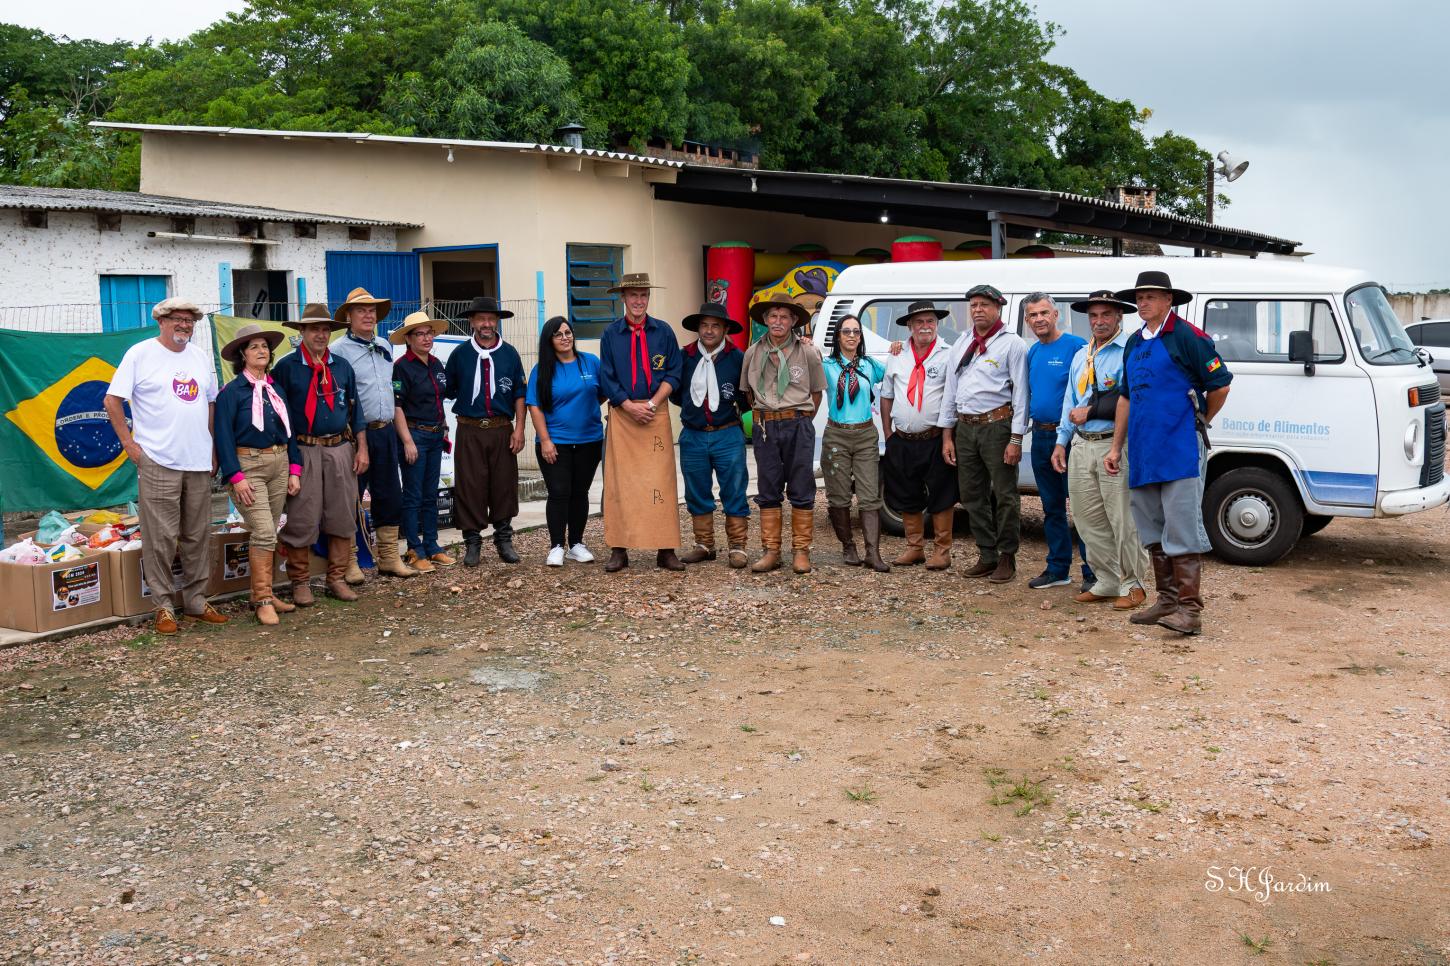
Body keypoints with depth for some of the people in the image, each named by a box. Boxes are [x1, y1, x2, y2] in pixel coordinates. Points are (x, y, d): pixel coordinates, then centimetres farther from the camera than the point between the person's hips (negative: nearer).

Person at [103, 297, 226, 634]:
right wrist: (129, 444, -7)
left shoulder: (201, 357, 14)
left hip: (198, 463, 5)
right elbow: (112, 400, -3)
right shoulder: (140, 354, -2)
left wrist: (214, 450, 14)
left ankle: (195, 600, 20)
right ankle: (164, 606, 6)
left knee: (197, 536, 10)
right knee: (161, 538, -3)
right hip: (158, 463, -5)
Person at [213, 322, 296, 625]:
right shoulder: (232, 391, -6)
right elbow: (224, 436, -9)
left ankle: (263, 594, 19)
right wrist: (236, 477, -15)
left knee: (268, 534, 10)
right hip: (248, 465, -6)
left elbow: (288, 430, 15)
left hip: (278, 464, 6)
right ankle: (262, 600, -8)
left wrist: (293, 471, 8)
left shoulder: (275, 389, 12)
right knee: (263, 532, -14)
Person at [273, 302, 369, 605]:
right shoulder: (286, 368, -1)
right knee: (302, 520, -2)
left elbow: (354, 408, 16)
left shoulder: (342, 367, 12)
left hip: (340, 449, 4)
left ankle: (337, 578, 17)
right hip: (303, 452, -4)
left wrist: (362, 448, 10)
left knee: (342, 517, 6)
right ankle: (300, 583, 9)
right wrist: (284, 458, -4)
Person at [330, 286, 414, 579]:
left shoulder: (384, 347, 15)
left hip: (386, 432, 7)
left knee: (390, 497, 11)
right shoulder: (338, 350, -7)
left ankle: (389, 557, 21)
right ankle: (349, 562, 9)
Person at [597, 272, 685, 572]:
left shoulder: (664, 332, 6)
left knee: (661, 481, -2)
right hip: (621, 414, 0)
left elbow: (674, 374, 4)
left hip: (656, 412, 0)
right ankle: (619, 550, 3)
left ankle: (666, 550, 1)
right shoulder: (610, 334, 5)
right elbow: (607, 378, 3)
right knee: (619, 481, -2)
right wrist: (630, 407, -9)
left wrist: (651, 404, -9)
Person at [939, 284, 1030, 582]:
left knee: (1005, 495, -2)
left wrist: (1016, 438, -12)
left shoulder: (1012, 344, -2)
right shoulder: (961, 346, 15)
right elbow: (950, 391, 17)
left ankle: (1007, 558, 9)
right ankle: (987, 555, 21)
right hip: (965, 427, 6)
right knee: (972, 495, 10)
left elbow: (1020, 393, -6)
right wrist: (947, 435, 11)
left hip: (997, 425, -6)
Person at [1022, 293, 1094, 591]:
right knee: (1052, 507, 14)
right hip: (1041, 436, 7)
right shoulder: (1032, 352, 12)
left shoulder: (1076, 346, -9)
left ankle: (1093, 573, 2)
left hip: (1069, 436, -7)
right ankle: (1058, 569, 23)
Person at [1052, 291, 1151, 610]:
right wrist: (1062, 442, 18)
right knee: (1088, 521, 10)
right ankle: (1107, 582, 21)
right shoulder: (1081, 356, 19)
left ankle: (1133, 584, 10)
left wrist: (1090, 411, -13)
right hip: (1081, 446, 8)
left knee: (1123, 521, -3)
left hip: (1115, 446, -8)